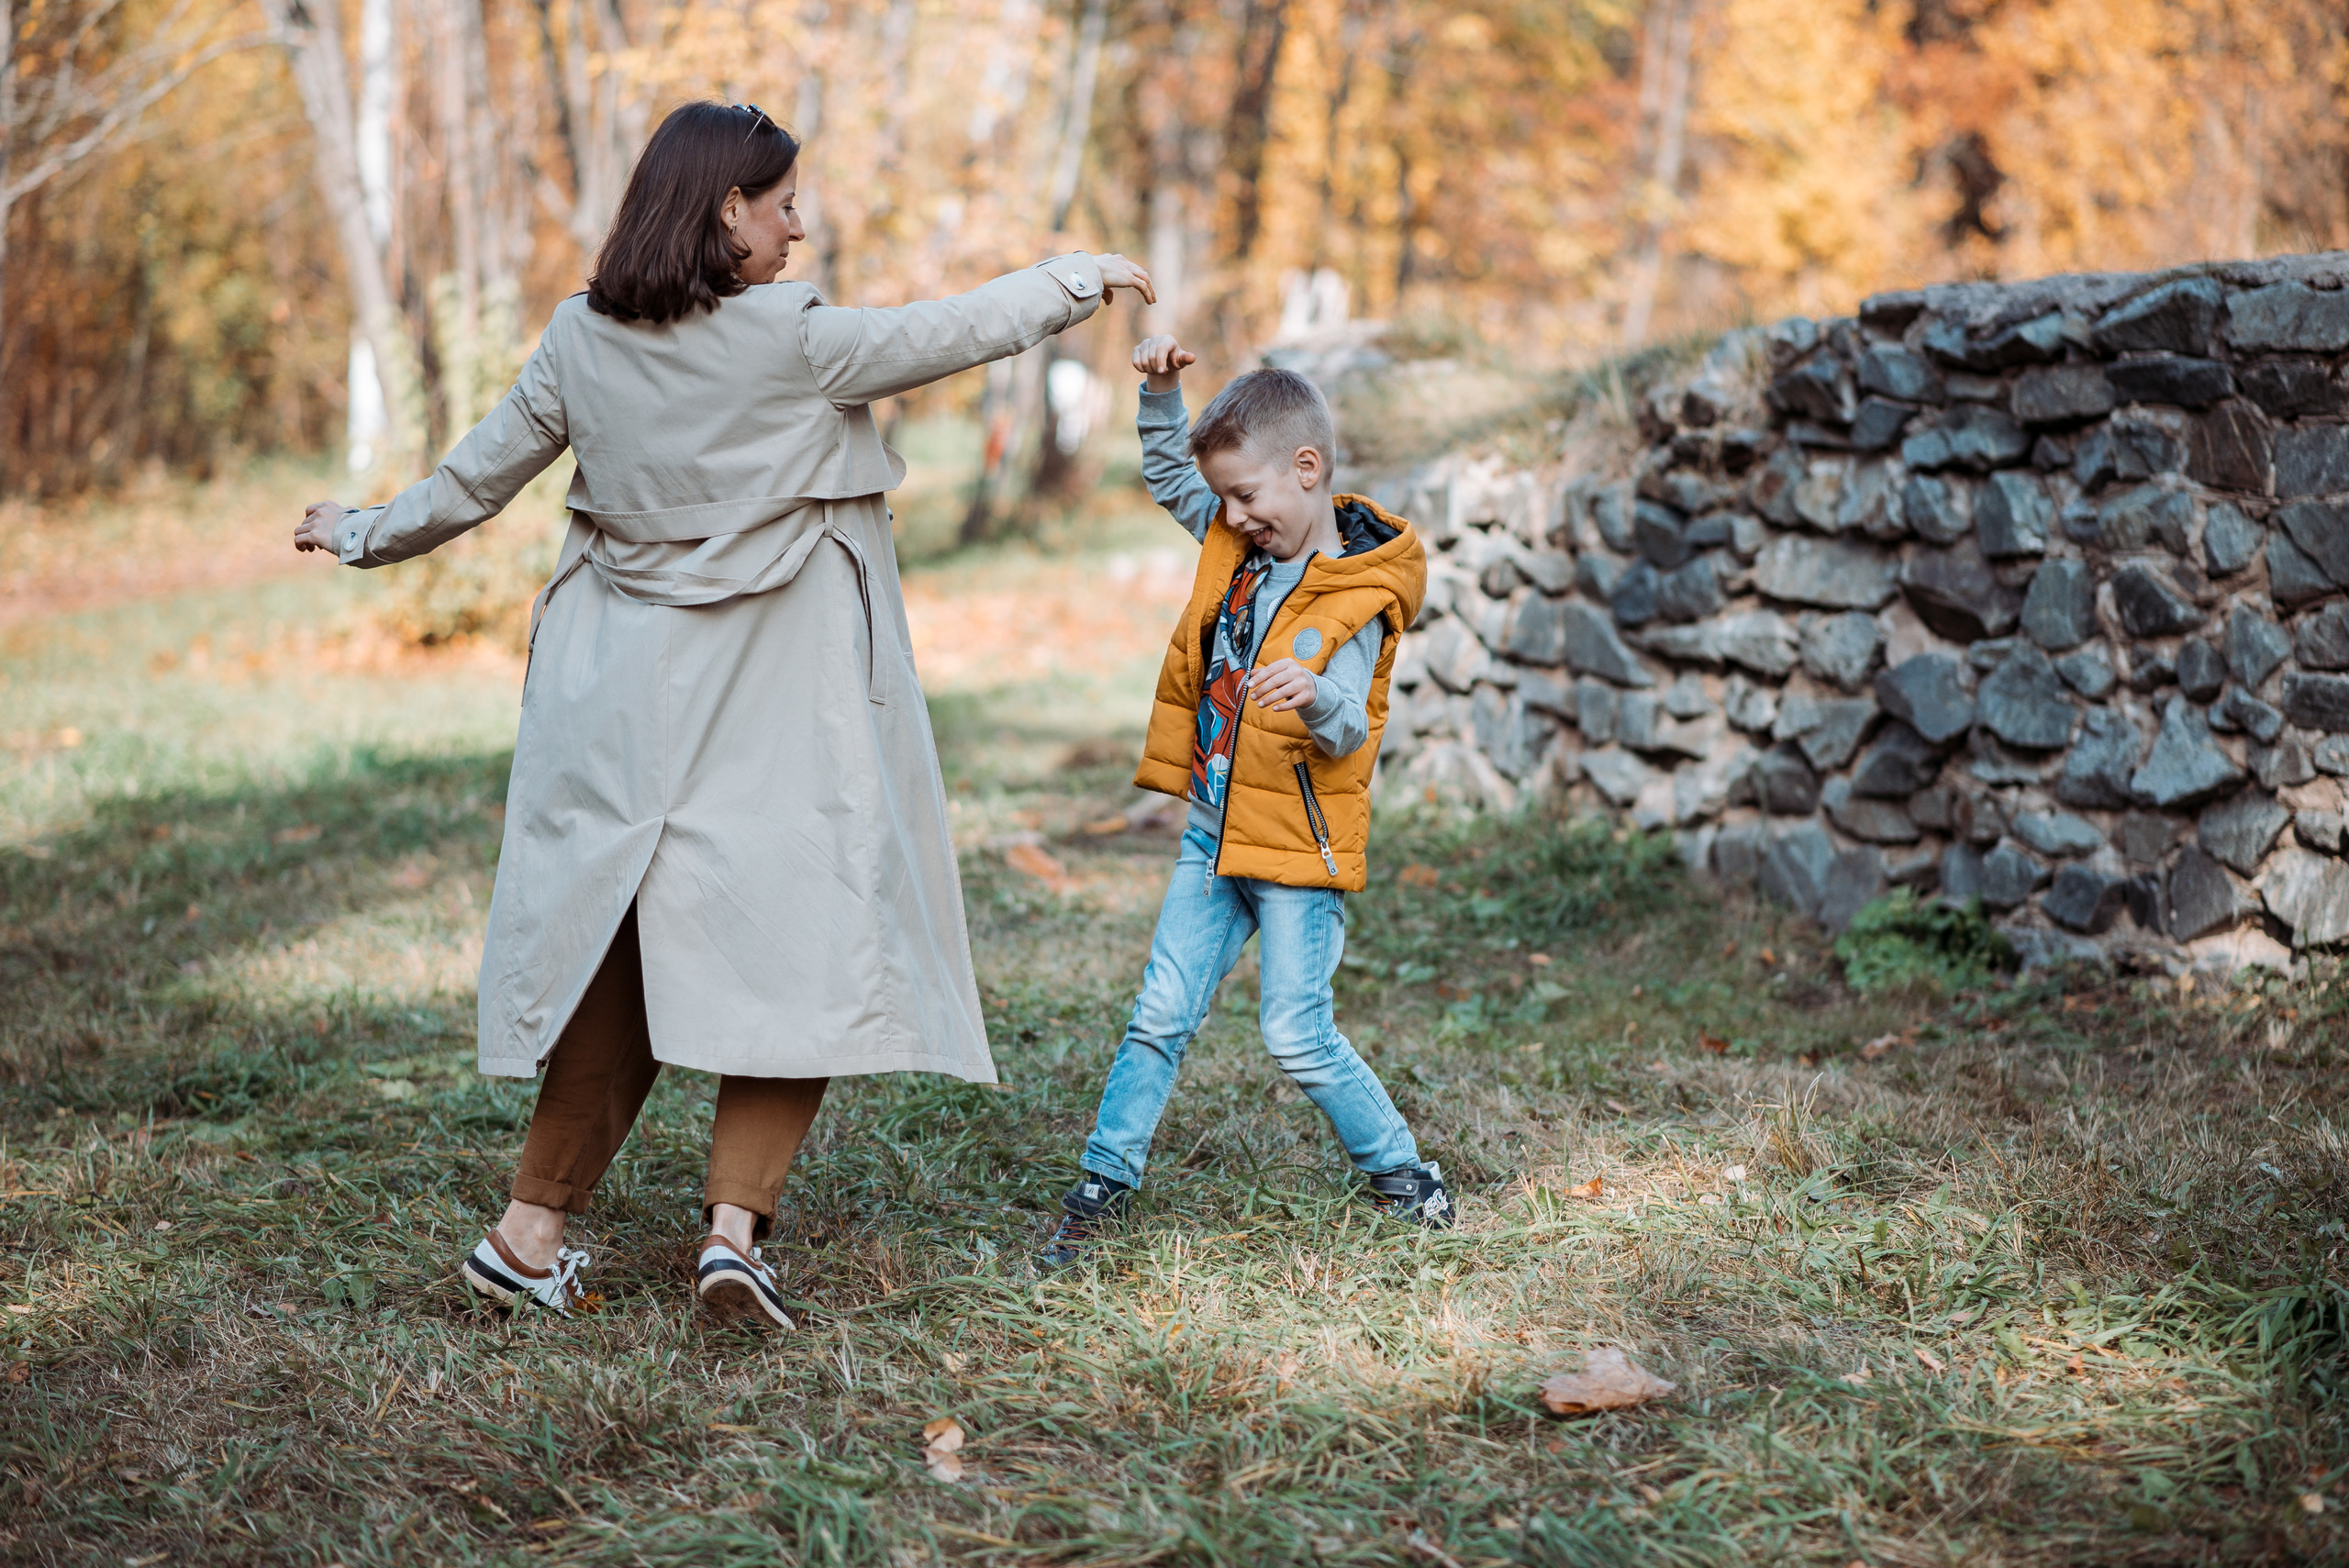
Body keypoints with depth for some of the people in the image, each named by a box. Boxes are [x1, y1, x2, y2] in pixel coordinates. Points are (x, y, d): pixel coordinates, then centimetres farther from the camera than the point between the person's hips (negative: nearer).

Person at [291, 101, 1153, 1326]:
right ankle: (736, 1223, -6)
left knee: (624, 951, 15)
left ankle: (534, 1228, 18)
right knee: (801, 946, 5)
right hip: (775, 713, -5)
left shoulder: (580, 341, 1)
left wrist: (366, 535, 30)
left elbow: (474, 479, 11)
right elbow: (955, 333, -1)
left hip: (625, 696, 5)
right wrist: (1080, 280, 15)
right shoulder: (791, 340, -13)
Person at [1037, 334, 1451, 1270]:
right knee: (1161, 1017, 6)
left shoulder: (1355, 598, -18)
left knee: (1297, 1036, -3)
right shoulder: (1237, 540, 3)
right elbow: (1166, 476, 19)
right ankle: (1105, 1180, 15)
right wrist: (1161, 393, 3)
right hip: (1214, 835, 6)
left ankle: (1396, 1168, 16)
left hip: (1299, 846, -6)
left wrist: (1318, 698, -47)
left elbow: (1348, 736, -25)